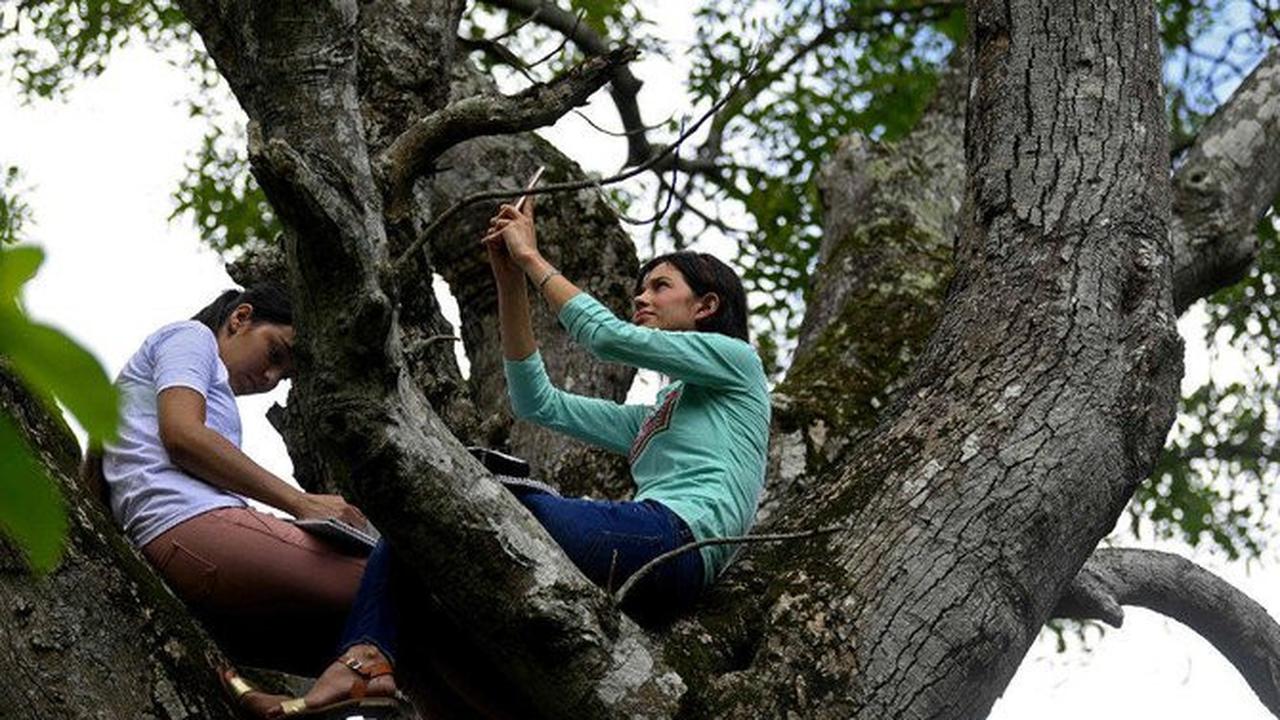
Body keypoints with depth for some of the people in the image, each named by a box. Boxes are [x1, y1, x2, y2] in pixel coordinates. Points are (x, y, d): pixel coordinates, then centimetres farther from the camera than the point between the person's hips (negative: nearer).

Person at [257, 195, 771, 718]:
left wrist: (532, 257, 10)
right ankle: (368, 660, -23)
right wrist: (510, 281, 21)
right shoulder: (650, 420, 37)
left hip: (672, 540, -8)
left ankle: (368, 660, -30)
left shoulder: (736, 360, 14)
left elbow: (609, 336, 0)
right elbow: (537, 403, 26)